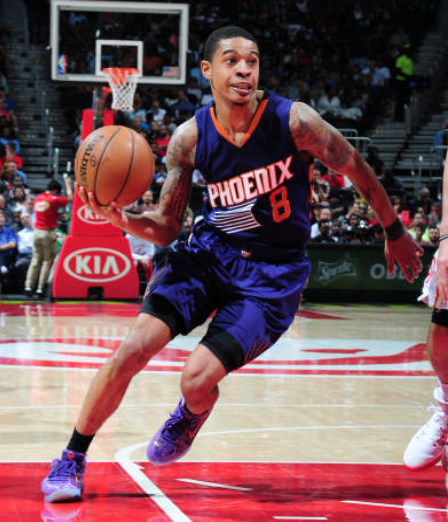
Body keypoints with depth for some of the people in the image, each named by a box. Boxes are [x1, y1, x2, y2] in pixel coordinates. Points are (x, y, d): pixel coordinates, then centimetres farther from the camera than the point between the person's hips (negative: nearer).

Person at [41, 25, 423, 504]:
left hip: (274, 273, -2)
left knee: (197, 379, -17)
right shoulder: (190, 137, -7)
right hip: (209, 252, 3)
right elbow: (166, 228, 0)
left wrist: (395, 234, 11)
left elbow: (359, 172, 0)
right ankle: (72, 458, 2)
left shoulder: (293, 121, -16)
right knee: (133, 347, -17)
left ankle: (189, 417, 24)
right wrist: (122, 218, -21)